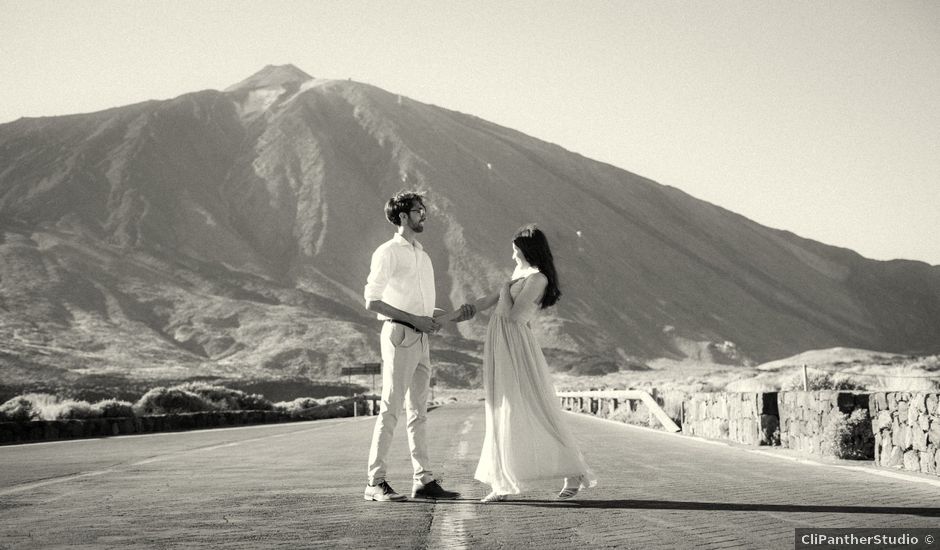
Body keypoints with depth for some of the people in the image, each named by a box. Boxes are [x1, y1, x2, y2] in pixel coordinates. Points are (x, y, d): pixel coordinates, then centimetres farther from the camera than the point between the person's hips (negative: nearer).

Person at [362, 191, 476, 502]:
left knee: (418, 411, 7)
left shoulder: (423, 256, 22)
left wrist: (454, 316, 6)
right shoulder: (388, 253, -2)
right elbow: (372, 302, -9)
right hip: (399, 334, -8)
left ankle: (423, 481, 10)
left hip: (421, 337, 8)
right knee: (391, 409, -9)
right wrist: (414, 319, -14)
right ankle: (375, 482, -6)